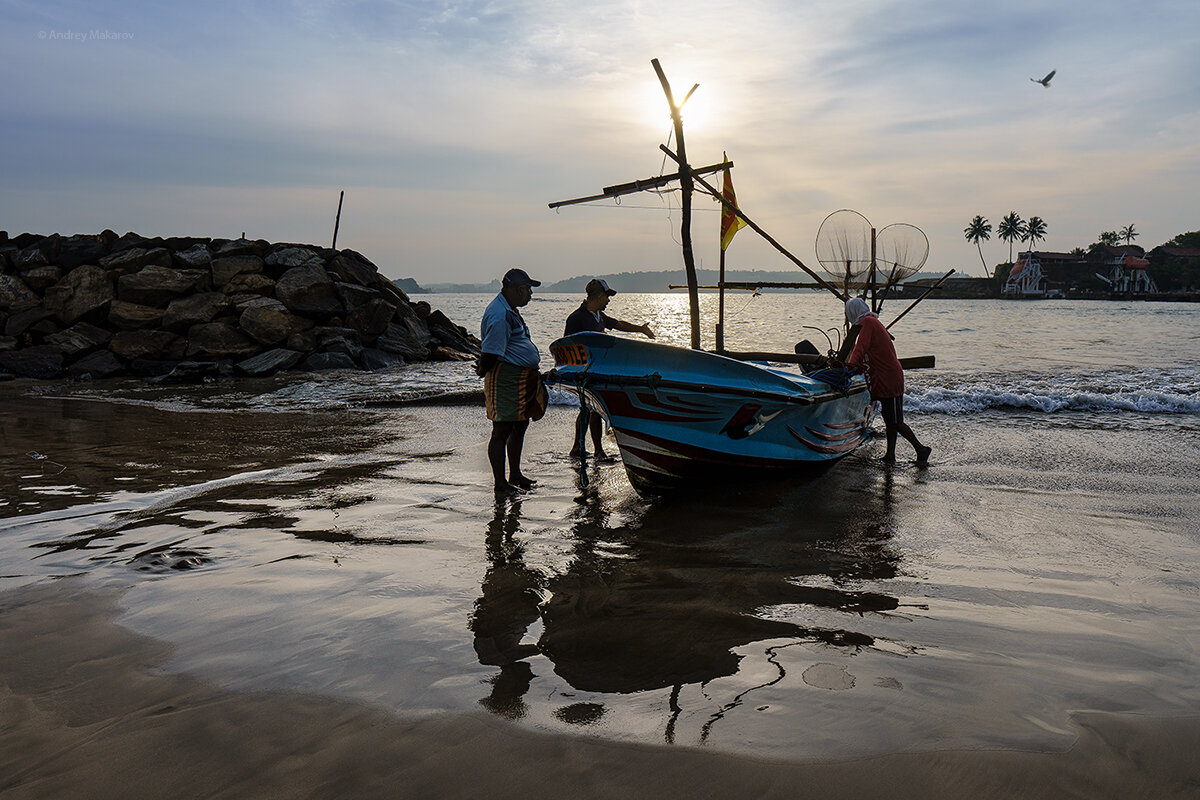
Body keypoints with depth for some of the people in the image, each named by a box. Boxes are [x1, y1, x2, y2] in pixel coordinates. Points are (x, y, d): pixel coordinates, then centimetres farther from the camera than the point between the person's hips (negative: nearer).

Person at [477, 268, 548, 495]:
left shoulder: (509, 310, 18)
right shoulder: (500, 315, -19)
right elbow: (491, 352, -20)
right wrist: (483, 371, -6)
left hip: (522, 380, 11)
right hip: (505, 380, -11)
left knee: (520, 427, 18)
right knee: (502, 431, -3)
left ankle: (515, 476, 30)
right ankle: (500, 484, 4)